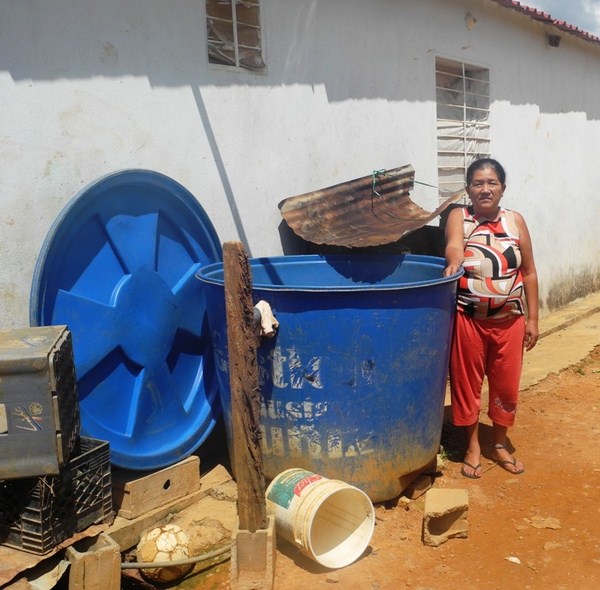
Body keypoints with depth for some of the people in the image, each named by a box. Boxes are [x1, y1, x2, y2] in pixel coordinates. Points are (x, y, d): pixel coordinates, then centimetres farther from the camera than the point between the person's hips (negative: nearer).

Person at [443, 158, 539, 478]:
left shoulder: (515, 221, 1)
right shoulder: (459, 216, -4)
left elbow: (529, 273, 4)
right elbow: (454, 244, -27)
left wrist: (532, 319, 1)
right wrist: (454, 261, -50)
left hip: (509, 320, 2)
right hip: (468, 319, -2)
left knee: (506, 384, 11)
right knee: (466, 382, 7)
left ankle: (499, 445, 32)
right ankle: (473, 447, 26)